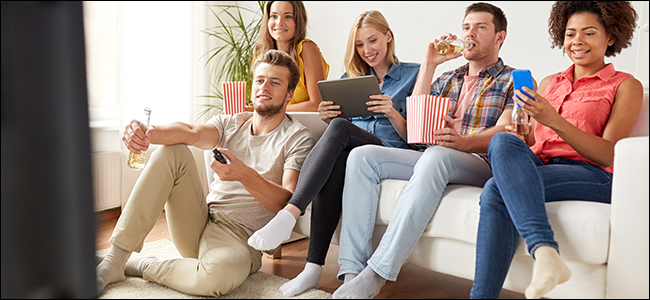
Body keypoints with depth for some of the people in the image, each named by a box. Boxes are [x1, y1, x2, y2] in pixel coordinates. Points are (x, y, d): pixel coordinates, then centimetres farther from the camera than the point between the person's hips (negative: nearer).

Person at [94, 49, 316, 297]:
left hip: (241, 239, -4)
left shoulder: (297, 137, -2)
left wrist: (244, 175, -35)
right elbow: (193, 133, -10)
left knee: (220, 273, -41)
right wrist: (148, 133, -32)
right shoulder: (230, 123, 13)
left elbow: (287, 203, -16)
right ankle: (114, 261, -16)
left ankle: (143, 267, -9)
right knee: (172, 152, -16)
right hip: (202, 219, 5)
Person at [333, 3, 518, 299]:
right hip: (432, 160, 6)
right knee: (362, 156, -18)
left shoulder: (515, 81, 10)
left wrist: (464, 141, -31)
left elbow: (503, 133, -9)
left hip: (482, 163, -5)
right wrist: (429, 64, 7)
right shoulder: (446, 80, 26)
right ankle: (351, 271, -28)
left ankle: (375, 275, -41)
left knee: (435, 156, -39)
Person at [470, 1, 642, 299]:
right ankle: (545, 251, -42)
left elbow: (608, 155, -4)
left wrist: (554, 121, -18)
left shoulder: (625, 85, 10)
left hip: (591, 177, -4)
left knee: (496, 191, -31)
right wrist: (515, 136, -5)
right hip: (537, 166, 4)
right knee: (503, 142, -32)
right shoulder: (549, 82, 25)